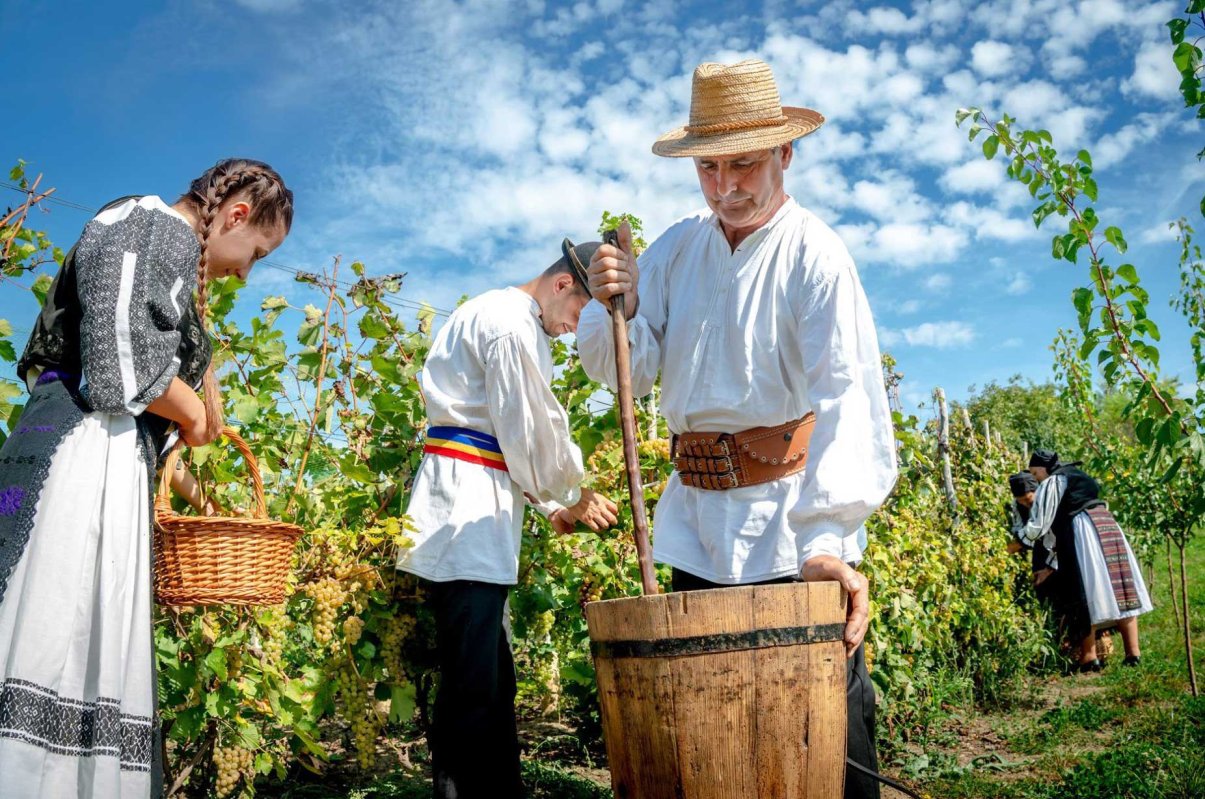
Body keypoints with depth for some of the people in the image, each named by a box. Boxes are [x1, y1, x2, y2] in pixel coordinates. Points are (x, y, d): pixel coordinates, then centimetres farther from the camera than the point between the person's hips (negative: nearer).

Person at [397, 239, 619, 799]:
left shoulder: (510, 321, 24)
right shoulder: (511, 321, -10)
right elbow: (533, 429, -10)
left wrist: (554, 507, 18)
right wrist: (574, 497, 6)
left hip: (478, 511, 11)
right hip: (466, 506, -11)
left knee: (488, 679, 12)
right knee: (475, 688, -10)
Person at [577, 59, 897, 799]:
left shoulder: (815, 253, -8)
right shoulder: (675, 249, 8)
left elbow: (845, 399, -20)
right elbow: (624, 371, 6)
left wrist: (827, 536, -33)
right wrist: (616, 308, -16)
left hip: (790, 516, -5)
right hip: (697, 519, 5)